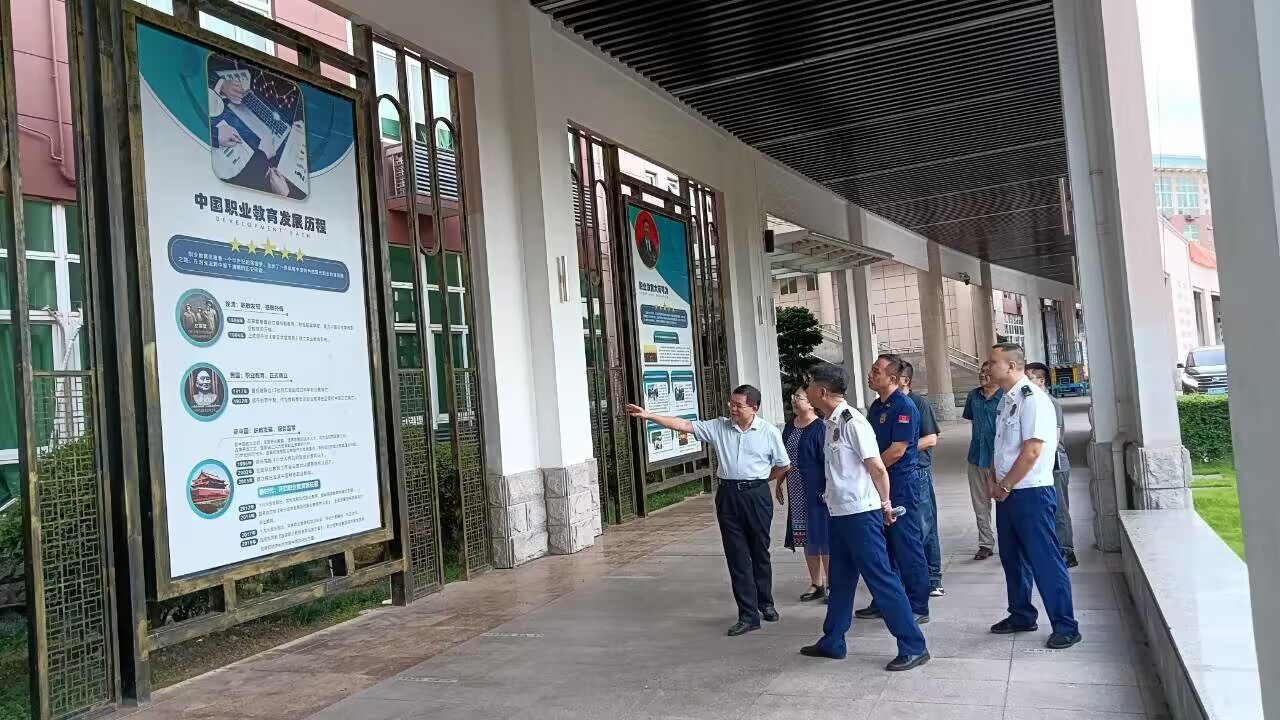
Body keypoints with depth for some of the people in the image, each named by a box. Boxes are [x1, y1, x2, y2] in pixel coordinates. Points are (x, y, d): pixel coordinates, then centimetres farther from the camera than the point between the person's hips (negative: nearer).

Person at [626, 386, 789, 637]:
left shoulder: (769, 432, -4)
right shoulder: (719, 427, 2)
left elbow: (782, 465, 5)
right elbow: (684, 425, -2)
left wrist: (758, 480, 7)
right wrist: (649, 416, -9)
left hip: (756, 495, -2)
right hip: (727, 495, 2)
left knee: (760, 552, 12)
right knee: (737, 556, 2)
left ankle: (765, 602, 34)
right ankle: (748, 615, 8)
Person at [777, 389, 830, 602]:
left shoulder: (820, 427, -12)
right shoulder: (789, 427, 11)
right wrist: (779, 483, 18)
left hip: (816, 491, -7)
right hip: (796, 493, 8)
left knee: (822, 537, -2)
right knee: (806, 538, 13)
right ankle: (816, 584, 24)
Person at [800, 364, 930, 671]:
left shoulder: (852, 422, -18)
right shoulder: (831, 423, 10)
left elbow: (877, 467, -16)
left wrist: (885, 504, -7)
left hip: (861, 514, -9)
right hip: (840, 513, 9)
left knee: (881, 579, -4)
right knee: (840, 579, 18)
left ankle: (913, 647, 5)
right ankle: (832, 642, 30)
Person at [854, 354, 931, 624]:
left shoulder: (904, 407, -15)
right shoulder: (876, 406, 12)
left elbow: (897, 451, -20)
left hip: (899, 485, -9)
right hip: (878, 484, 9)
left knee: (907, 547, -1)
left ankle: (918, 606, 8)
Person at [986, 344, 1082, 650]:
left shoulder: (1032, 399, -17)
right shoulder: (1007, 400, 11)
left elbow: (1032, 451, -20)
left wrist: (1004, 486, -13)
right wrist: (996, 483, 9)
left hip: (1031, 492, -9)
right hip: (1007, 492, 9)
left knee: (1045, 560, -3)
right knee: (1012, 557, 17)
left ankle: (1065, 626, 7)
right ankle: (1021, 615, 30)